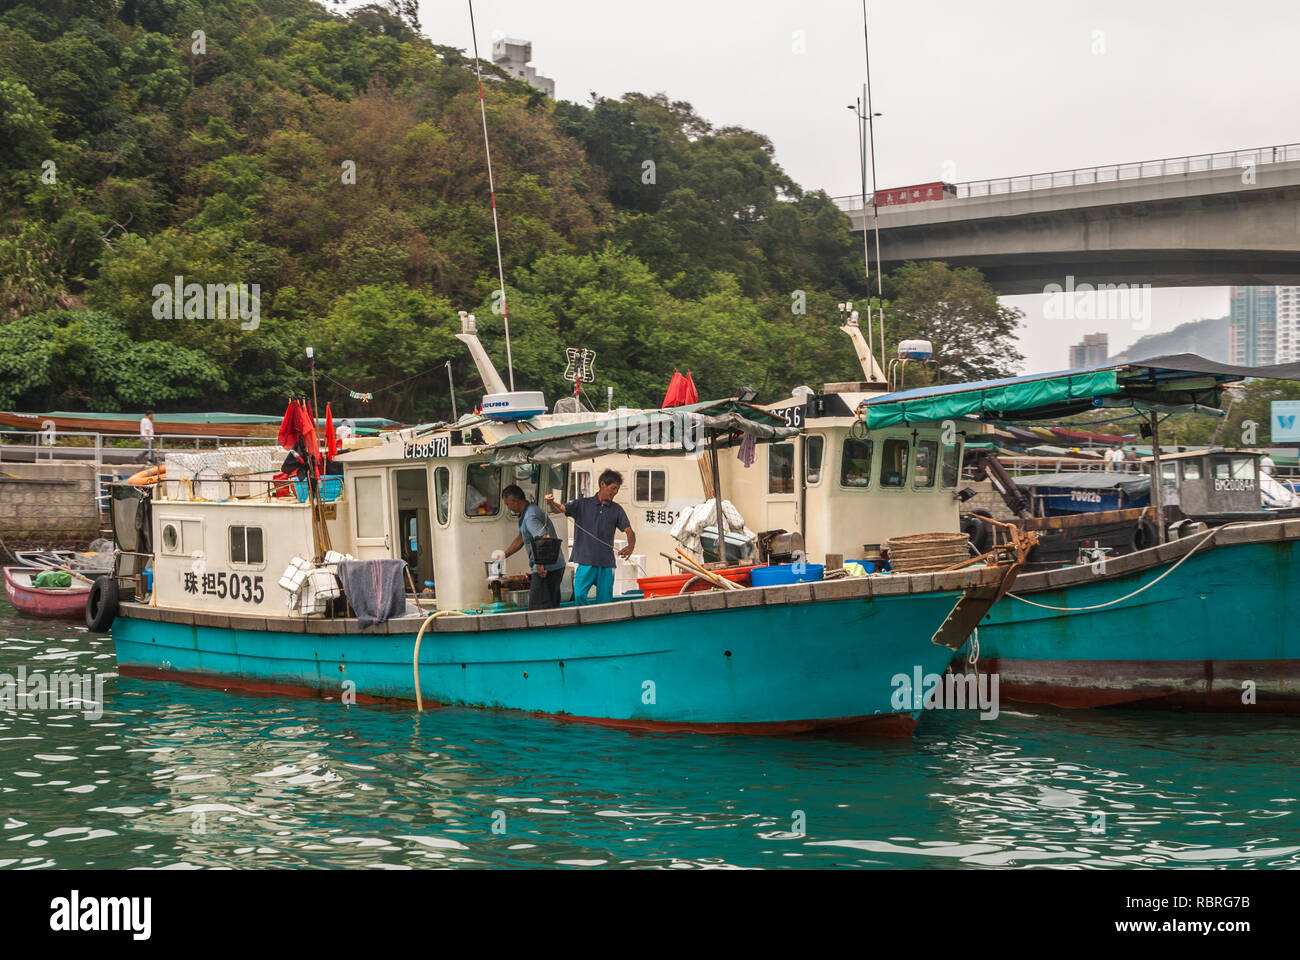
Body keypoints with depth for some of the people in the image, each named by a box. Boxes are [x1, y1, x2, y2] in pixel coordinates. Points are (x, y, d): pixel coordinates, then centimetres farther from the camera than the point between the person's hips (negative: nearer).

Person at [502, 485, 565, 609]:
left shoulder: (531, 517, -20)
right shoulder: (526, 514, 15)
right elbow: (521, 539, 28)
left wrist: (539, 564, -30)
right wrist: (504, 555, 27)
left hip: (546, 569, -10)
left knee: (538, 608, -7)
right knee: (552, 607, 15)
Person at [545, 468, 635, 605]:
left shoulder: (616, 510, 11)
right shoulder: (582, 504, 5)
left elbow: (629, 530, 6)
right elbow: (559, 509, -3)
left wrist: (631, 546, -16)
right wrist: (551, 503, -27)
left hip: (606, 563, 2)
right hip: (586, 561, -2)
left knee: (604, 601, 1)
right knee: (579, 595, -15)